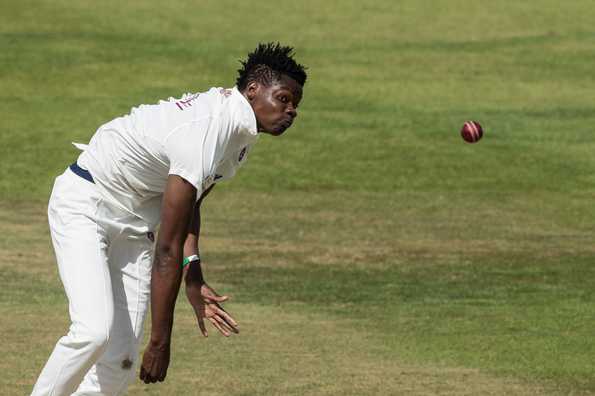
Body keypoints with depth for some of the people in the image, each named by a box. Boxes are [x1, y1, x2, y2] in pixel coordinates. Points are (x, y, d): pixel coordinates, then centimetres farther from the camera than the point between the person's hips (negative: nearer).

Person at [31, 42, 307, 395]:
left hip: (135, 224, 9)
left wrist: (193, 278, -1)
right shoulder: (204, 134, -32)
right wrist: (160, 343, -27)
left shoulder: (241, 129, -1)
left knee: (121, 361, -4)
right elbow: (167, 250, -30)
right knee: (94, 332, -28)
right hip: (84, 205, -9)